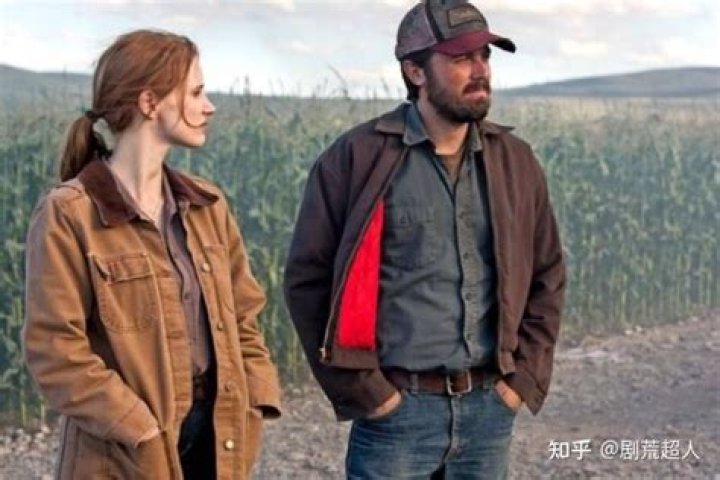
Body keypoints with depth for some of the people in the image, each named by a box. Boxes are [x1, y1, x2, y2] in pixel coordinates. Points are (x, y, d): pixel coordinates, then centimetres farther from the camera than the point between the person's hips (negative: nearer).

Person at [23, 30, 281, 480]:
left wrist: (253, 404, 1)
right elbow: (55, 351, -13)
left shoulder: (207, 204, 9)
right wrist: (142, 432, -16)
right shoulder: (68, 215, -10)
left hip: (219, 438, 6)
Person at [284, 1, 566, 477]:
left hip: (489, 408, 4)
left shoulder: (515, 161, 7)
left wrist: (524, 377, 5)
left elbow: (548, 276, 14)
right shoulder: (357, 157, -7)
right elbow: (308, 280, -6)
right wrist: (361, 389, -9)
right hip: (395, 409, -4)